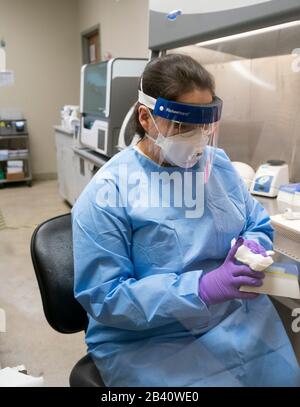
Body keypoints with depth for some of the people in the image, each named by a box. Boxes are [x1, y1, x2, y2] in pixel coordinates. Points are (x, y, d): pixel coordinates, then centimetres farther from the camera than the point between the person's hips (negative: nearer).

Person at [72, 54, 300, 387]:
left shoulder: (218, 163, 4)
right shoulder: (108, 191, -15)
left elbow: (259, 225, 13)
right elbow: (104, 297, -17)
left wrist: (253, 248, -12)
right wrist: (203, 287, -27)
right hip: (150, 342, -4)